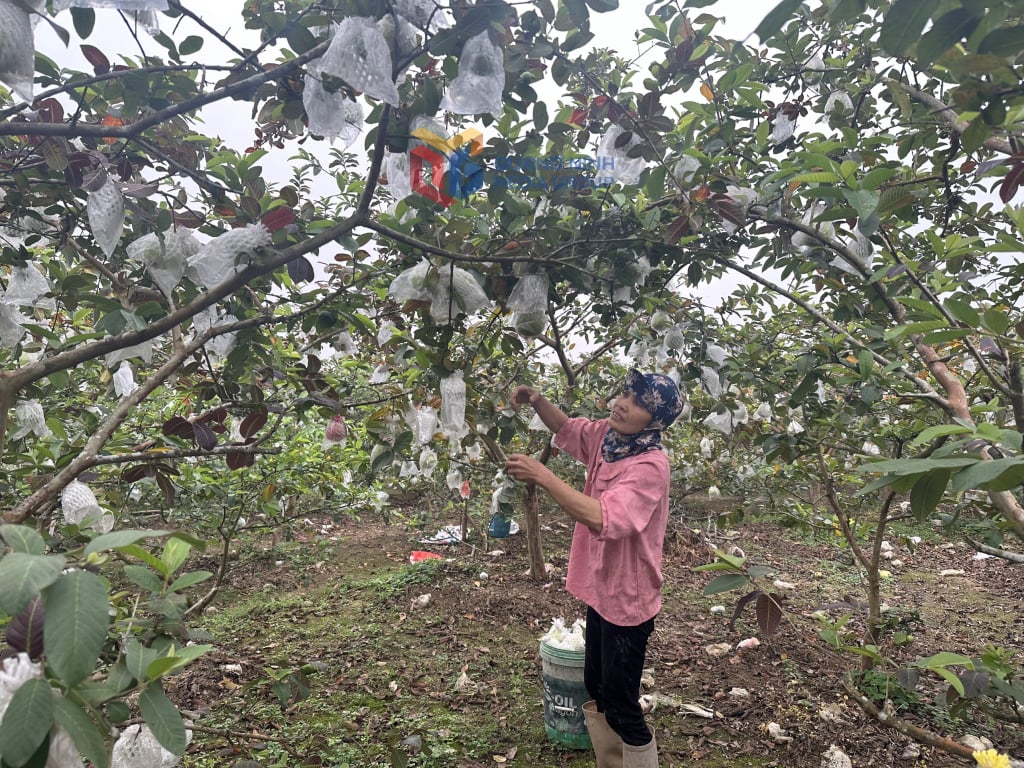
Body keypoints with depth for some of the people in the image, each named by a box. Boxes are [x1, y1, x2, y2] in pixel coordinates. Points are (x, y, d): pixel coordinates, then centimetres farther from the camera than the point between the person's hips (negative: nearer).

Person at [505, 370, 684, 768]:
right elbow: (567, 429, 14)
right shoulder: (607, 434, -2)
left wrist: (541, 475, -36)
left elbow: (603, 518, -39)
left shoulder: (651, 466, -27)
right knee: (596, 690, 24)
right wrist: (538, 401, -7)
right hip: (601, 589, 9)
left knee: (620, 706, 7)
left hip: (627, 597, -9)